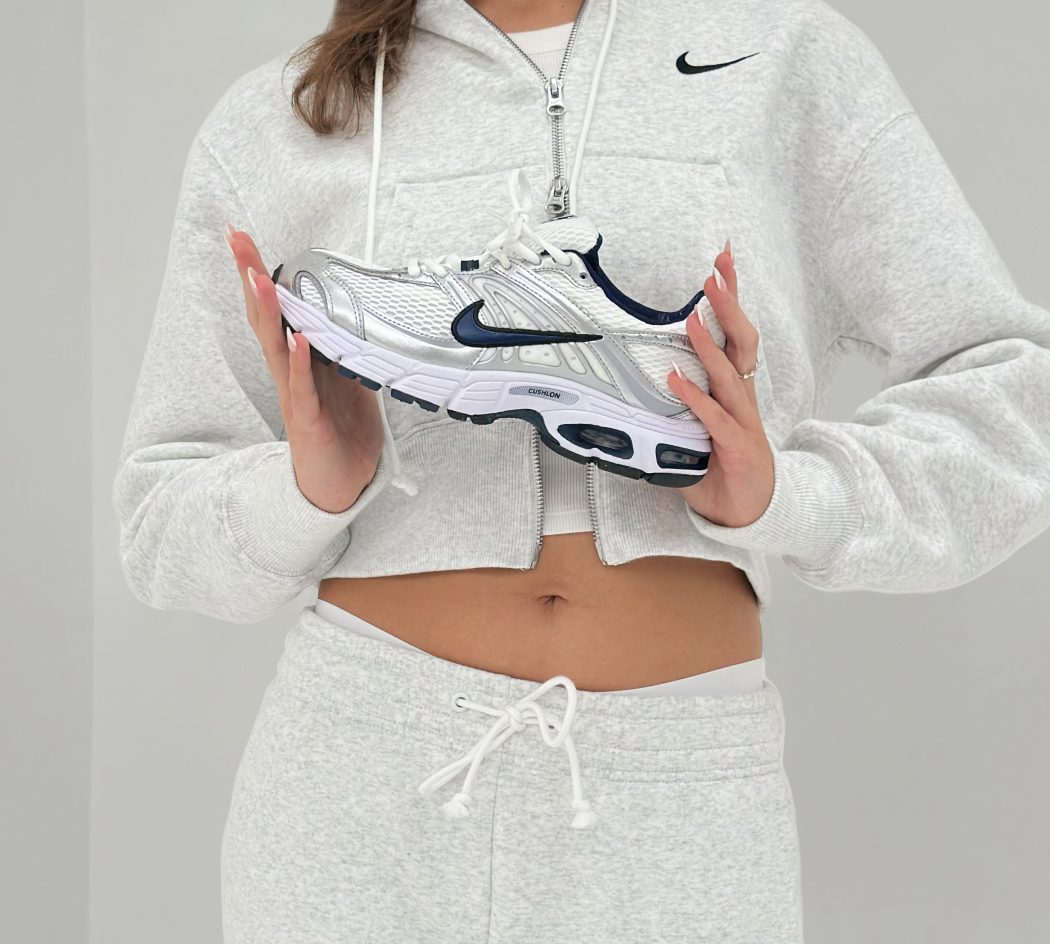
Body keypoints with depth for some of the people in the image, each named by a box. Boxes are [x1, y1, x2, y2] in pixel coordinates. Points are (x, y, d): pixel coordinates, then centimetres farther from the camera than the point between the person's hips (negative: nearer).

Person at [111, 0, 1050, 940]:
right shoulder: (269, 127, 7)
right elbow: (162, 522, 8)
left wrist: (785, 495, -13)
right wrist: (305, 495, -13)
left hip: (682, 792, 0)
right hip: (360, 772, 1)